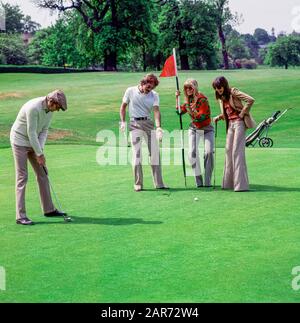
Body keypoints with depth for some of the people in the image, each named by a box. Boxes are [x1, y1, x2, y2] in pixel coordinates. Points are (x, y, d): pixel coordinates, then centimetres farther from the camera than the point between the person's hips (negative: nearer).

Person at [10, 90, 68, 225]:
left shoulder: (50, 109, -3)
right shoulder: (33, 107, -30)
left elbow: (44, 130, 4)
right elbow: (31, 133, -26)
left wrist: (40, 149, -8)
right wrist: (39, 154, -19)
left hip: (33, 142, 8)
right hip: (20, 141, -8)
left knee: (42, 174, 10)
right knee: (22, 177, -10)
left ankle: (49, 209, 20)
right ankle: (21, 216, -9)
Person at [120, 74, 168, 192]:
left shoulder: (154, 95, 1)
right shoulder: (131, 91, -2)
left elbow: (156, 111, -12)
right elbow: (123, 106, 8)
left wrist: (158, 127, -26)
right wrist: (123, 122, -3)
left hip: (149, 123, 3)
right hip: (135, 124, -2)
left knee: (155, 153, 1)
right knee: (137, 153, -7)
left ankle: (159, 183, 6)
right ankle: (138, 184, -4)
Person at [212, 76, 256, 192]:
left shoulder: (233, 92, -9)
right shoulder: (221, 98, 15)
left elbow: (250, 100, -17)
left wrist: (242, 114, -13)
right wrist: (219, 117, 2)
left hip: (239, 122, -8)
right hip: (230, 124, 8)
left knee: (237, 151, -11)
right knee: (229, 150, 8)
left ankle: (241, 184, -11)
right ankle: (230, 183, 15)